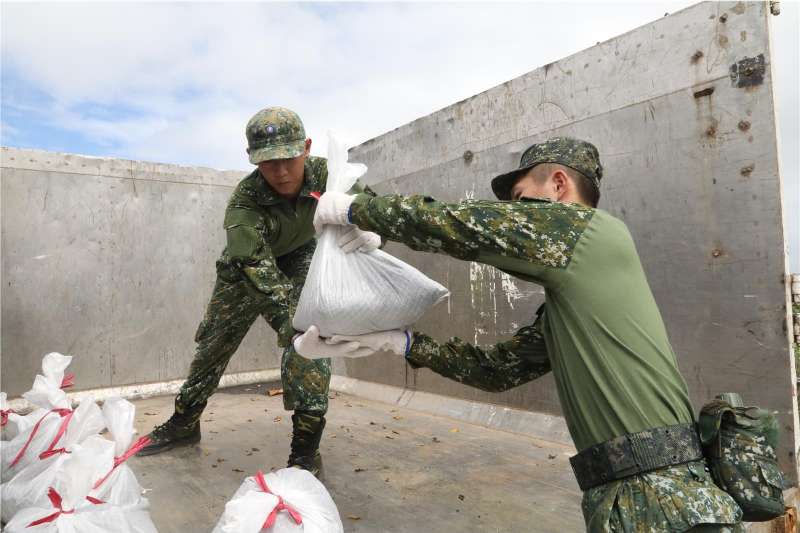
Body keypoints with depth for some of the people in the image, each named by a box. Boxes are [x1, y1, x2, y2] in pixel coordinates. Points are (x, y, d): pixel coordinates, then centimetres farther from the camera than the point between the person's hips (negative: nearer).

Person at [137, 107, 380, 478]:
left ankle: (306, 448, -11)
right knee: (214, 341, 11)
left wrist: (371, 231, -42)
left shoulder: (324, 174, -29)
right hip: (248, 267, 0)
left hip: (300, 258, 1)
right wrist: (289, 321, -61)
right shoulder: (244, 203, -37)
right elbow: (258, 268, -47)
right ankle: (184, 424, 35)